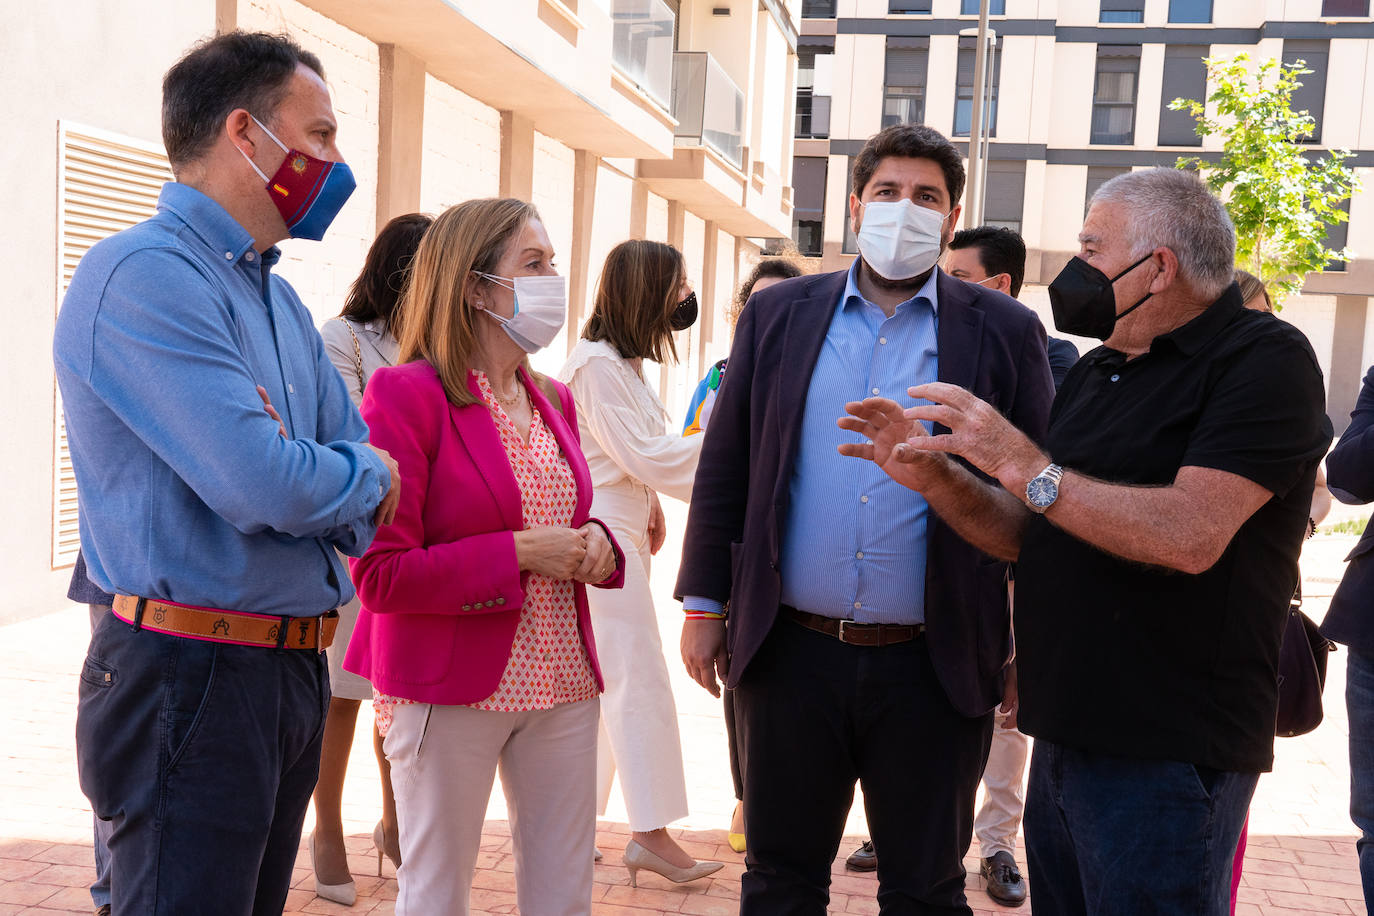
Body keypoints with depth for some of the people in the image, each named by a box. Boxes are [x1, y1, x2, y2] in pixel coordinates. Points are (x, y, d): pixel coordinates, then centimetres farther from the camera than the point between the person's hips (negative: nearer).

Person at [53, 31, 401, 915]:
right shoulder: (143, 275, -16)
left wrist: (322, 486, -9)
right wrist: (363, 476, -5)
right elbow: (264, 483, -26)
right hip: (193, 677, -9)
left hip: (296, 670, 9)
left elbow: (367, 469, 13)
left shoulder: (279, 295, 14)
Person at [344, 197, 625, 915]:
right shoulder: (408, 393, -11)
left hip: (562, 683, 7)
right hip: (450, 690, -6)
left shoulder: (554, 401, 12)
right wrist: (518, 554, -18)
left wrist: (596, 545, -1)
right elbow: (380, 573, -16)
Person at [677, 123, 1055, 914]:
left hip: (935, 668, -1)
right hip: (791, 654, 2)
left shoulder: (1005, 332, 1)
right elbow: (724, 469, 7)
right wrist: (704, 604, 5)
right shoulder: (778, 314, 6)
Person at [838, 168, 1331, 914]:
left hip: (1166, 755, -8)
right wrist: (934, 476, -3)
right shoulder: (1096, 371, 14)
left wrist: (1024, 465, -22)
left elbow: (1191, 533, -25)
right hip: (1065, 737, 8)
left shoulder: (1265, 361, -11)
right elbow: (1029, 537, 14)